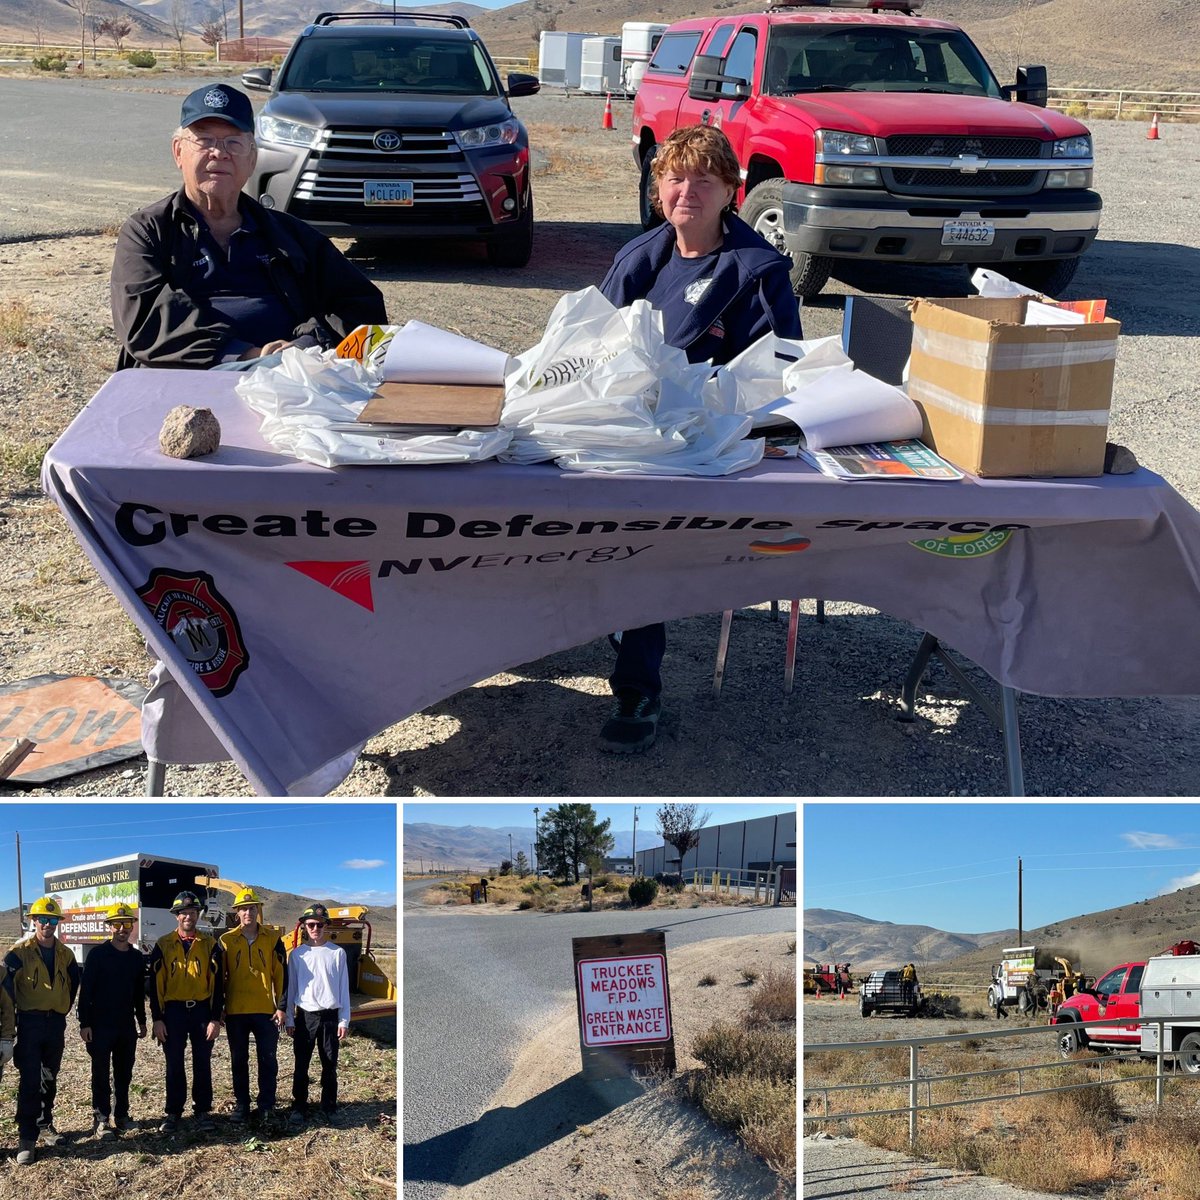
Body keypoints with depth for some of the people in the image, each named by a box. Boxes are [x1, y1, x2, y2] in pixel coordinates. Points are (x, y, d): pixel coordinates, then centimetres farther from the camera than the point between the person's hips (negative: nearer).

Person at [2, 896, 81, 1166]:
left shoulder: (65, 955, 7)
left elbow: (74, 983, 21)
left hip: (56, 1023, 4)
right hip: (30, 1023, -4)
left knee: (49, 1080, 14)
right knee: (30, 1082, -9)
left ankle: (45, 1124, 28)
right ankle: (26, 1138, -6)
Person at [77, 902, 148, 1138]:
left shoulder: (137, 957, 8)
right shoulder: (97, 954, -7)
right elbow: (85, 990, -8)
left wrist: (142, 1021, 16)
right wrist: (85, 1023, -12)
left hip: (127, 1024, 5)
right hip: (100, 1024, -5)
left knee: (125, 1072, 9)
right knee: (101, 1073, -1)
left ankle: (121, 1114, 19)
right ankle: (100, 1119, 4)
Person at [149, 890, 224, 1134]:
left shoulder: (210, 944, 2)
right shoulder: (163, 945, 2)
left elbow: (217, 983, 1)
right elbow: (156, 984, 1)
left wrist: (215, 1019, -5)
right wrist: (158, 1019, -4)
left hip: (202, 1010, 0)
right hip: (173, 1011, 0)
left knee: (202, 1064, 6)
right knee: (174, 1065, 6)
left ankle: (203, 1111, 15)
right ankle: (173, 1112, 16)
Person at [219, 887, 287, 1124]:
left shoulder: (272, 938, 0)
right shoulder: (226, 941, 1)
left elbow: (282, 974, 1)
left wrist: (281, 1006, -3)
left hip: (265, 1010, 0)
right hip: (236, 1011, 1)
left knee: (268, 1059, 4)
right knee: (239, 1060, 9)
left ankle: (267, 1105, 15)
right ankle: (241, 1106, 20)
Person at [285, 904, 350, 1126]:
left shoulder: (337, 953, 1)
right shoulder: (297, 954, 3)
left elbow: (344, 989, 2)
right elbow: (291, 988, 8)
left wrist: (344, 1020, -1)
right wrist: (289, 1019, 4)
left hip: (330, 1016, -1)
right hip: (304, 1016, 1)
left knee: (330, 1065, 6)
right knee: (301, 1065, 4)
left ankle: (329, 1107, 16)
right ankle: (299, 1107, 13)